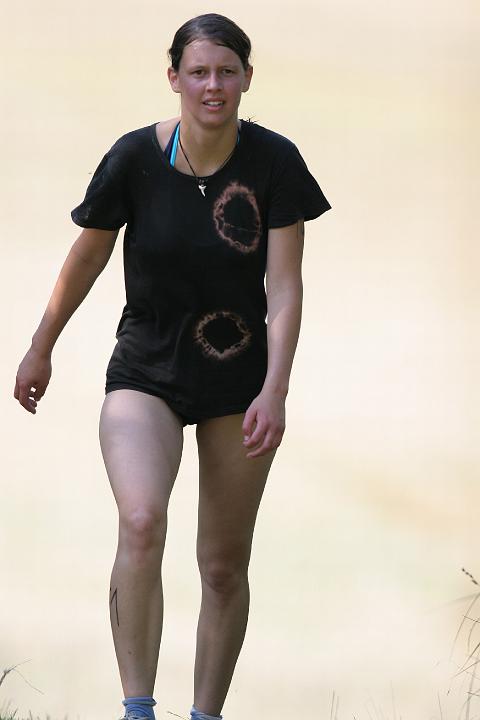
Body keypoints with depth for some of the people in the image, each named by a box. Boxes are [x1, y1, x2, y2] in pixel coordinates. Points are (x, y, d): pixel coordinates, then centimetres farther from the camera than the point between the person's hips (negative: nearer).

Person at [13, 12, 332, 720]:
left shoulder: (273, 161, -9)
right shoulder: (136, 157, -10)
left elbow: (285, 287, -9)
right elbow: (87, 257, 5)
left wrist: (274, 390, -20)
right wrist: (41, 349, 15)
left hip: (239, 382, 1)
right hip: (145, 371, -1)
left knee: (225, 568, 6)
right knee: (141, 524, -26)